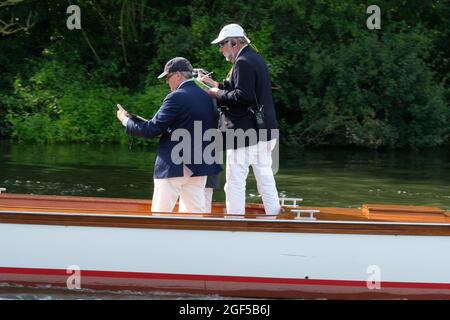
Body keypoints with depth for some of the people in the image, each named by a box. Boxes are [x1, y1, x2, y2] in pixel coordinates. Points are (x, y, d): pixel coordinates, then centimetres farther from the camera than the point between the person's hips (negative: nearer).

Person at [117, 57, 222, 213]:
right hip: (199, 165, 7)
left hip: (174, 166, -7)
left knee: (159, 215, 1)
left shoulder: (176, 97, -15)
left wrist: (126, 119, -1)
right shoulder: (206, 96, 7)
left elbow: (151, 129, -16)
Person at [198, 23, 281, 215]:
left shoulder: (243, 63, -15)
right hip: (266, 132, 10)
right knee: (265, 176, 16)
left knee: (235, 182, -6)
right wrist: (217, 85, 16)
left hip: (246, 133, -10)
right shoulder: (256, 59, 15)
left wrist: (218, 95, -11)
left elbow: (243, 96, -24)